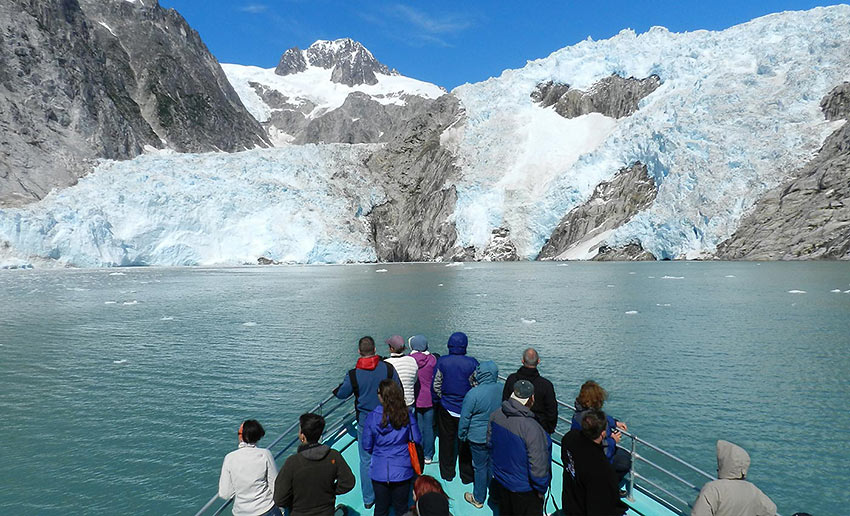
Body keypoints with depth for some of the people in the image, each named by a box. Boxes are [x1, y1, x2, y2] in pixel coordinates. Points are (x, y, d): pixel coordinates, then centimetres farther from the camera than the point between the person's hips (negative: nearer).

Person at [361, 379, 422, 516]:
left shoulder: (372, 417, -14)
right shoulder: (407, 415, -13)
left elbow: (367, 446, -5)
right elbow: (417, 440, -6)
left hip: (379, 472, 0)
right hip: (402, 472, 1)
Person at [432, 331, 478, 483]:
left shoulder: (442, 361, -10)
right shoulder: (472, 363, -14)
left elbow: (436, 386, -4)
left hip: (446, 409, 1)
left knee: (446, 441, 16)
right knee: (466, 442, 13)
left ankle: (447, 474, 28)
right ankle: (467, 476, 24)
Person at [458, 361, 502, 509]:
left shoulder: (473, 393, -25)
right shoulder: (502, 390, -9)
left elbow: (465, 418, -15)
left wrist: (462, 435, 1)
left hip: (479, 438, -5)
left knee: (480, 467, 10)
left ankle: (478, 499, 27)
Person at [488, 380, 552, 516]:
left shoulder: (496, 415, -13)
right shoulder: (532, 428, -34)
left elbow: (489, 442, 5)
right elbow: (538, 467, -27)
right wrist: (541, 489, -10)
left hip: (500, 480, 6)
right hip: (524, 489, -6)